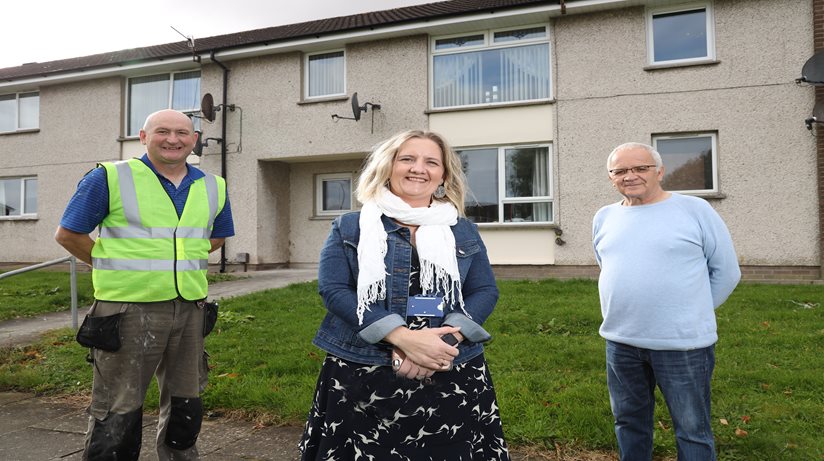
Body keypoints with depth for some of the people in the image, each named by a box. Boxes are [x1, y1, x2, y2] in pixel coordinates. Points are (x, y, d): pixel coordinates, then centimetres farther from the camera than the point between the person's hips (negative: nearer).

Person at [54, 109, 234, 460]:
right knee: (118, 415, 5)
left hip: (190, 309, 5)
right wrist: (117, 270, 1)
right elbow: (68, 234, 0)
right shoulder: (110, 178, -5)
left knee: (185, 407, 17)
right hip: (128, 309, -4)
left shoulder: (213, 187, 7)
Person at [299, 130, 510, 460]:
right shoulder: (350, 227, 5)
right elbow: (333, 289, -6)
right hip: (362, 376, -1)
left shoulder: (464, 231, 11)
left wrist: (444, 342, -15)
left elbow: (485, 291, 4)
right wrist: (405, 339, -18)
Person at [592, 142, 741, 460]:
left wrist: (692, 315, 1)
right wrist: (625, 313, 13)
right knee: (629, 421, 19)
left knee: (692, 430, 10)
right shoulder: (604, 218, 6)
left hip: (683, 344, -4)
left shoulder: (694, 210, -7)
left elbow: (726, 272, -1)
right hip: (620, 342, 4)